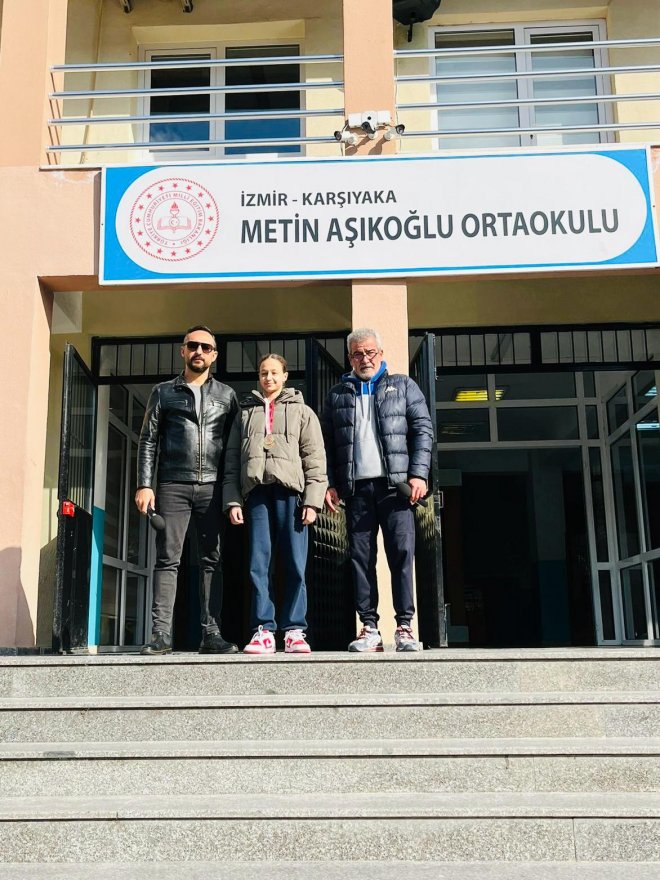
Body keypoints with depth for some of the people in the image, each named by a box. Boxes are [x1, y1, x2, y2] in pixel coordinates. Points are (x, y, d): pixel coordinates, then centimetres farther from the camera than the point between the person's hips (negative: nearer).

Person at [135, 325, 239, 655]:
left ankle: (211, 633, 2)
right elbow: (148, 441, 8)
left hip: (213, 487, 1)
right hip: (173, 486, -1)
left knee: (212, 560, 0)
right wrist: (144, 485, -3)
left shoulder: (227, 395, 14)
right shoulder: (164, 392, 12)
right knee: (168, 559, -4)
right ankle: (161, 633, -5)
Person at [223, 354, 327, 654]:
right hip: (256, 492, 2)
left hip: (290, 491, -2)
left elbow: (315, 458, 7)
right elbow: (232, 460, 16)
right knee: (259, 564, -3)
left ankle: (294, 630, 0)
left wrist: (312, 499, -5)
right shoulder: (245, 413, 23)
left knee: (295, 564, -5)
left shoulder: (301, 412, 16)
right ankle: (264, 630, 0)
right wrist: (232, 500, 4)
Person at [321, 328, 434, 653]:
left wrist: (418, 474, -5)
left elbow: (423, 430, 6)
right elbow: (327, 443, 15)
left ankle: (404, 627, -2)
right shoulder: (338, 394, 18)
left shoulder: (403, 386, 14)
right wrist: (330, 483, 3)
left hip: (394, 484, -2)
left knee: (402, 553, -7)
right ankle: (369, 628, 4)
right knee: (361, 557, 0)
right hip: (356, 487, 2)